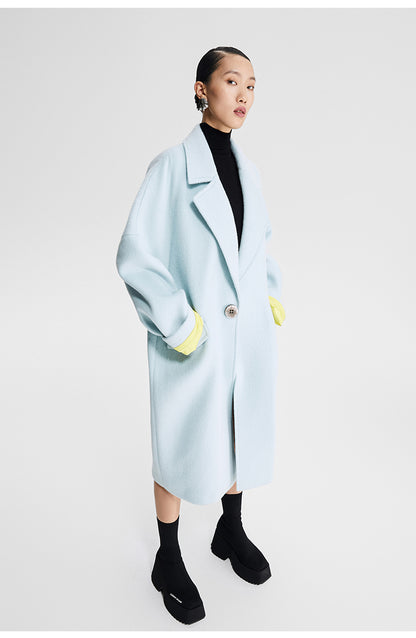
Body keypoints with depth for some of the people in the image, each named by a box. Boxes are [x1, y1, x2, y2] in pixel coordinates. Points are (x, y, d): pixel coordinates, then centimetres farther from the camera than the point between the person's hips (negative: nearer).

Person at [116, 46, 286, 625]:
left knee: (241, 433, 18)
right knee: (182, 446, 8)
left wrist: (271, 291, 10)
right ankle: (168, 560, 30)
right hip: (195, 340, -6)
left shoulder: (247, 168, 10)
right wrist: (177, 322, -18)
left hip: (249, 333, 6)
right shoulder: (172, 165, -9)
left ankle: (231, 532, 42)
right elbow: (135, 254, -13)